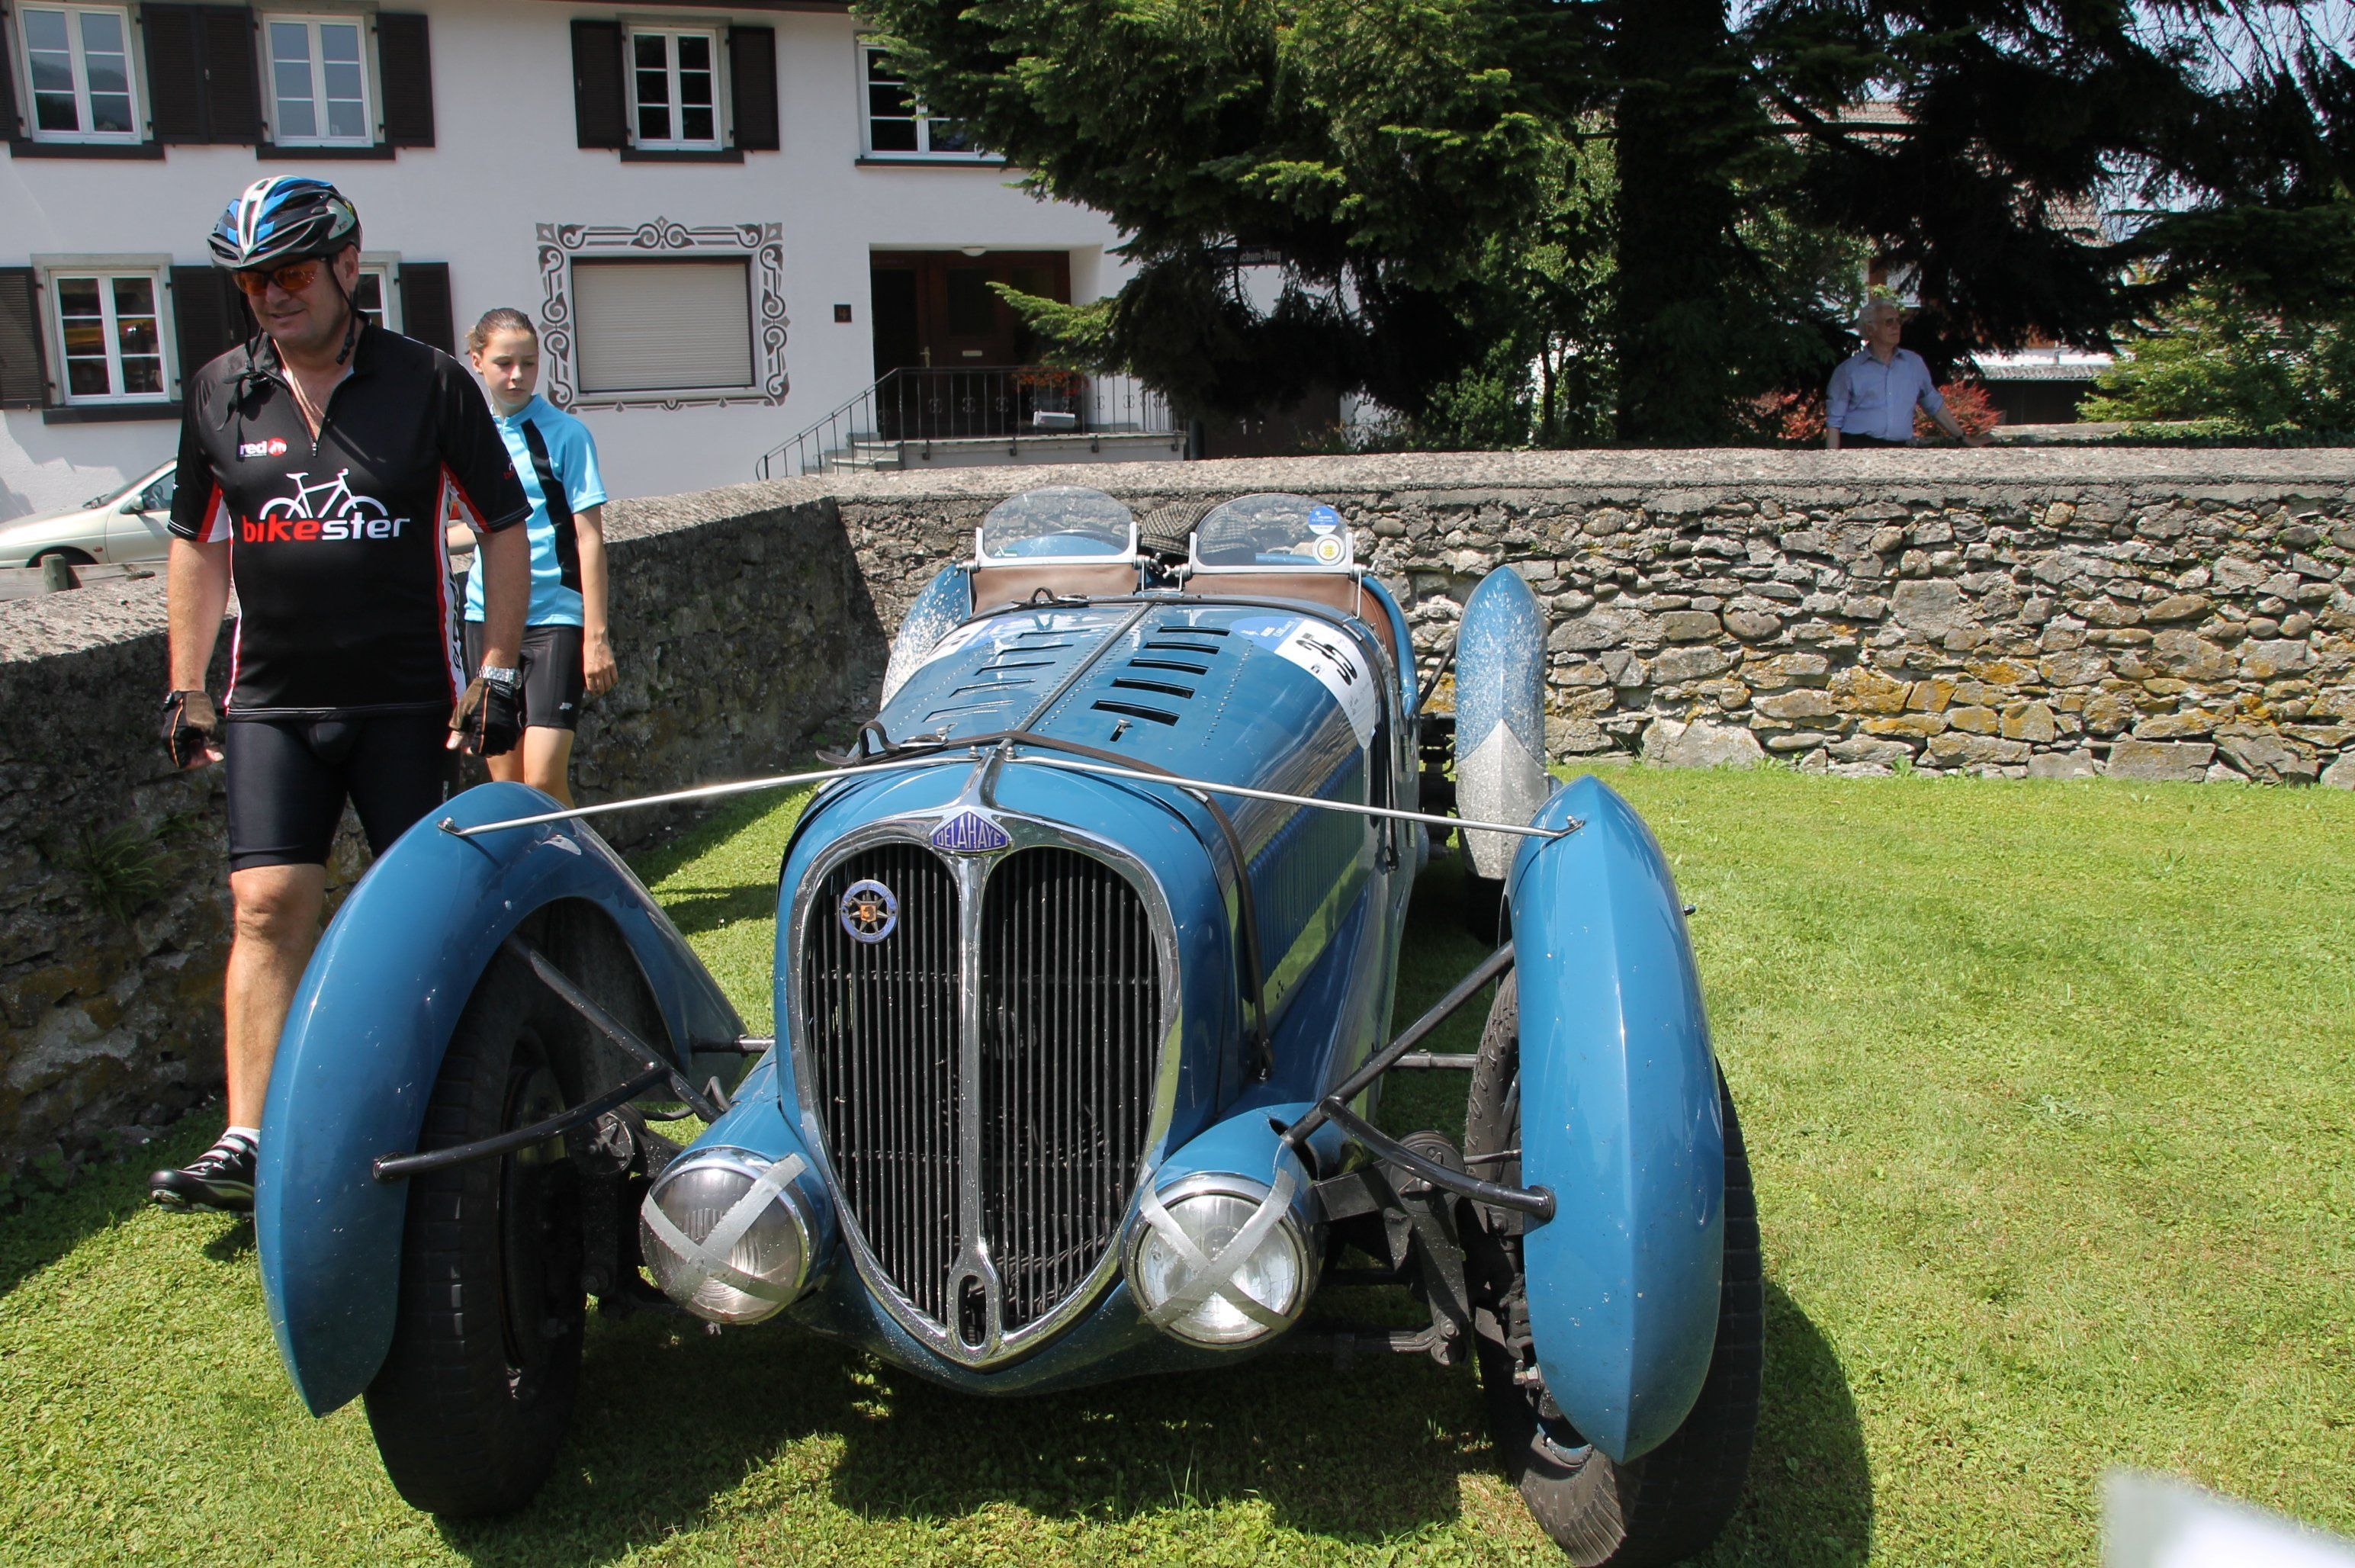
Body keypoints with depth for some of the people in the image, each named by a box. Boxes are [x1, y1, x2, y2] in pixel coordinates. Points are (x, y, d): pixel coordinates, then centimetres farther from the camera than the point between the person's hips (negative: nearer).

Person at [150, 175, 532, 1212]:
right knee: (268, 908, -5)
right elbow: (199, 544, 16)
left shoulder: (429, 383, -2)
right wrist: (186, 687, 11)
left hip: (408, 700, -2)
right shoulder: (218, 395, 7)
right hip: (271, 704, 2)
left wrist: (496, 672, -4)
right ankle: (248, 1143, -1)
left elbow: (504, 528, 2)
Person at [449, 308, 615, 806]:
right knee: (505, 780, 7)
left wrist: (595, 635, -12)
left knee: (544, 782, -11)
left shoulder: (565, 434, -4)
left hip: (554, 617, -5)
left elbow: (589, 537, -7)